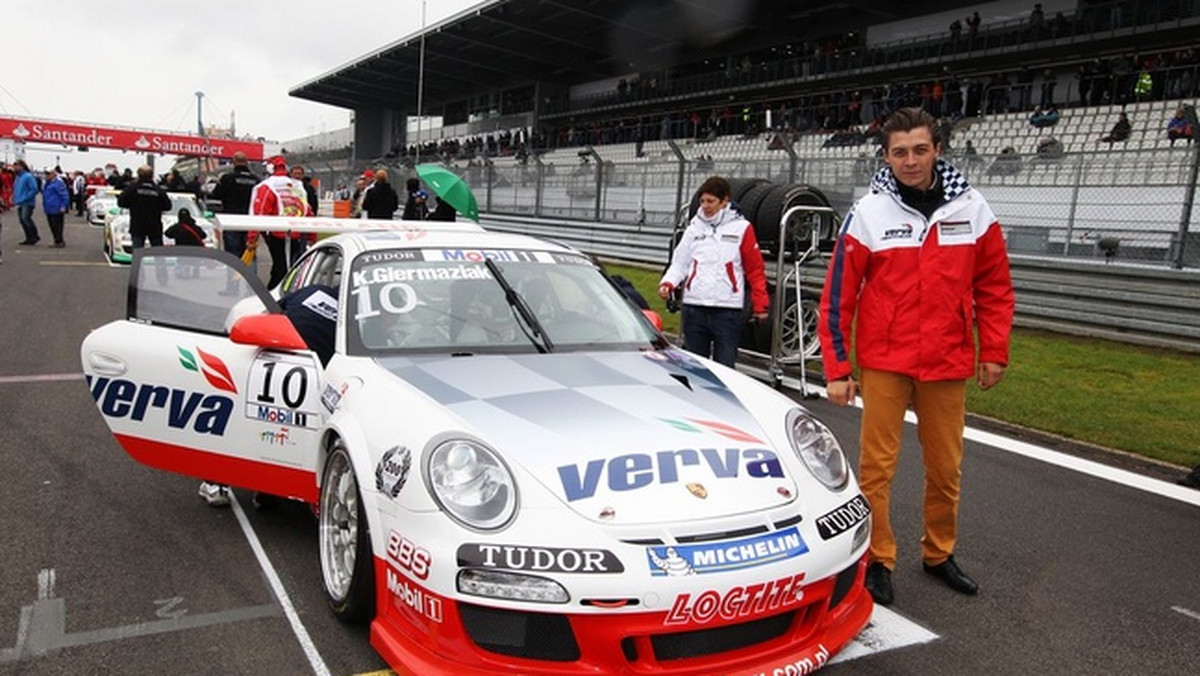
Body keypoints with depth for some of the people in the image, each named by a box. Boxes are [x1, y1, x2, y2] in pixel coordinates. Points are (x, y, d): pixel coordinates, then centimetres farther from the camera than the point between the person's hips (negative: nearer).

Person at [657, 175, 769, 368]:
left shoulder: (741, 228, 1)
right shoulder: (695, 228, 10)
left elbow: (755, 269, 2)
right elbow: (680, 262, 11)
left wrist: (760, 304, -2)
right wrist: (668, 283, -8)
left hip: (728, 310, -3)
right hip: (694, 307, 3)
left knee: (724, 365, -1)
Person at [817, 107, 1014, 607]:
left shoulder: (971, 208, 2)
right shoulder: (868, 213, -5)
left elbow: (994, 286, 11)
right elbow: (838, 297, -4)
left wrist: (993, 351, 8)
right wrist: (837, 369, -6)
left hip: (948, 365, 3)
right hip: (883, 363, -2)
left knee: (946, 467, 13)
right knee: (877, 466, 1)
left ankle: (939, 553, 33)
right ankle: (878, 560, 18)